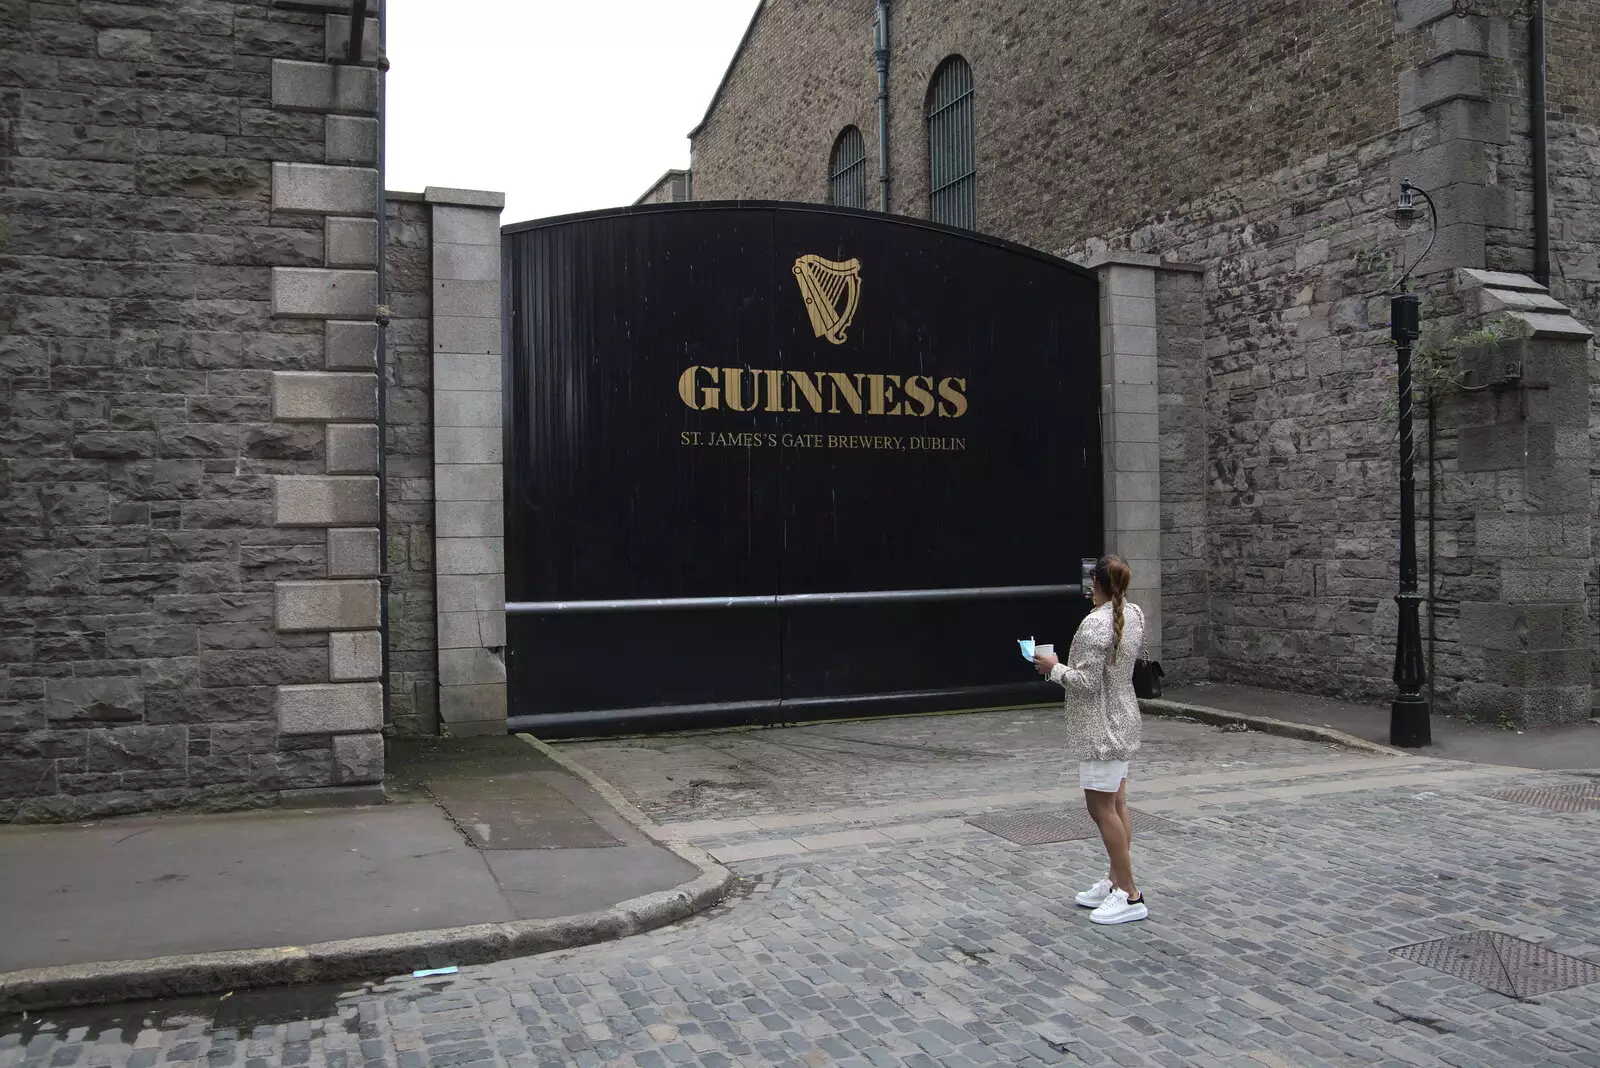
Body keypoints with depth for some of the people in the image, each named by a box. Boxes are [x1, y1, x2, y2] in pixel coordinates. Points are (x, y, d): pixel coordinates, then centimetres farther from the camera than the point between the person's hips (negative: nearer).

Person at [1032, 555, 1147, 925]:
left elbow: (1087, 682, -22)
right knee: (1116, 805, 15)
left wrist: (1054, 668, -9)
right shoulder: (1134, 615, 4)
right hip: (1122, 722, 9)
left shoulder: (1095, 624, -23)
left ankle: (1130, 895, 2)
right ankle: (1116, 882, 24)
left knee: (1102, 809, -2)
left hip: (1100, 728, -9)